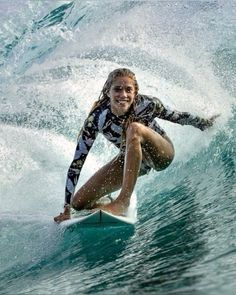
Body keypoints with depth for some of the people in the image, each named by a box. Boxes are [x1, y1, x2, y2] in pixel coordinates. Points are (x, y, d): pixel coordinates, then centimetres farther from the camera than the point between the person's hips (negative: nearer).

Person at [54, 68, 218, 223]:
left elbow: (175, 116, -6)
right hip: (130, 158, 2)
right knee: (79, 203, -8)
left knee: (134, 129, -37)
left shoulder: (147, 104, -28)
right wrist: (67, 208, -26)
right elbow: (77, 164, -25)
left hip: (162, 154, -2)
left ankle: (123, 202, -36)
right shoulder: (97, 118, -27)